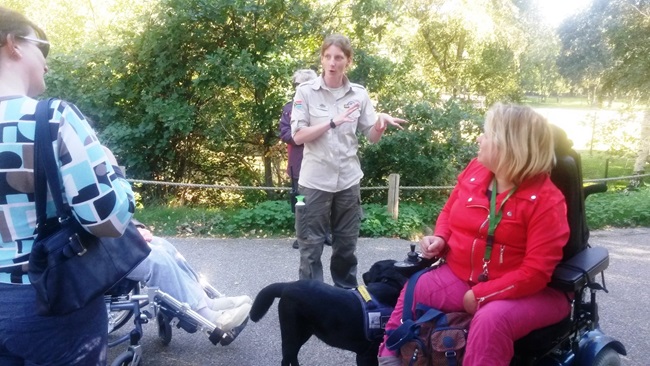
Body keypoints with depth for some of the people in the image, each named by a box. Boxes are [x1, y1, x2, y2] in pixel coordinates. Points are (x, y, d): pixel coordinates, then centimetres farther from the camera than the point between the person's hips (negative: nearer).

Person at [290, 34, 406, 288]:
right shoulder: (306, 92, -4)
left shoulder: (359, 94, 3)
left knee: (346, 245, 14)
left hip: (348, 180, 3)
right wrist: (333, 122, -22)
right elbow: (298, 136, -11)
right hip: (315, 181, -2)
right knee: (310, 247, 5)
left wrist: (380, 122, -17)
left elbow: (372, 137, 6)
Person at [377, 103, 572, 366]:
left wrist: (481, 295, -23)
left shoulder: (546, 200, -18)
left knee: (491, 319, -37)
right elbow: (450, 210, 17)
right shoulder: (474, 170, -1)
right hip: (459, 277, 6)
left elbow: (535, 272, -22)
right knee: (405, 292, -5)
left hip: (523, 292, -6)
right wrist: (439, 239, -4)